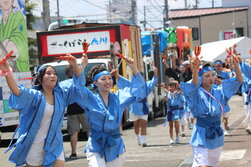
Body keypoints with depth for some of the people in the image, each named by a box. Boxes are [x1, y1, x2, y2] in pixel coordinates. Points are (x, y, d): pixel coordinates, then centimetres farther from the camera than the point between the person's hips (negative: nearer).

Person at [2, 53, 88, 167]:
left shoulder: (61, 94, 5)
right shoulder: (35, 95, -10)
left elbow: (77, 81, 9)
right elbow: (18, 92, -28)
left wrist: (75, 66, -11)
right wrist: (7, 73, -45)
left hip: (54, 146, 3)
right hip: (34, 147, -3)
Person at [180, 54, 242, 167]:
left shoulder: (219, 92, 4)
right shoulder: (197, 93, -9)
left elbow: (239, 80, -1)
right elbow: (194, 85, -33)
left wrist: (235, 64, -18)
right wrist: (195, 70, -52)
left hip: (217, 135, 6)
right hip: (202, 135, -6)